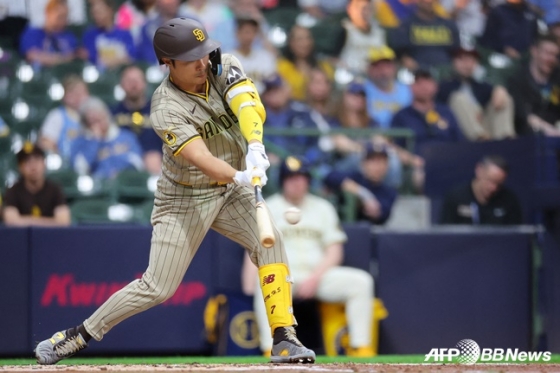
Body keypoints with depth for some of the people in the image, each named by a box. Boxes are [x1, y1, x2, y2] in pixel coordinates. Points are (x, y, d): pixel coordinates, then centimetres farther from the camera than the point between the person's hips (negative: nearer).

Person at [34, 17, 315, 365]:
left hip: (232, 191, 5)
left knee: (270, 241, -18)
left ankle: (284, 339, -13)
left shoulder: (225, 68, -9)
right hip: (185, 199, -5)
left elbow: (251, 108, -25)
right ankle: (78, 336, 8)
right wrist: (239, 177, -54)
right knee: (157, 287, -6)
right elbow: (199, 157, -37)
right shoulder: (166, 109, -24)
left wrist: (255, 145, -45)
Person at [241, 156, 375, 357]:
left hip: (320, 274, 3)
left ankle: (360, 348, -24)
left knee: (361, 280, -21)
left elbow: (334, 252, 10)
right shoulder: (268, 208, 10)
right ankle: (271, 351, -43)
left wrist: (315, 279, -9)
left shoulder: (323, 208, 17)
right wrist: (249, 288, -17)